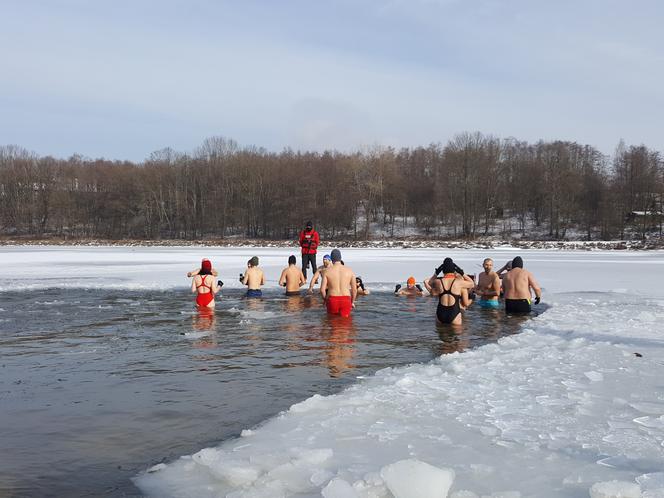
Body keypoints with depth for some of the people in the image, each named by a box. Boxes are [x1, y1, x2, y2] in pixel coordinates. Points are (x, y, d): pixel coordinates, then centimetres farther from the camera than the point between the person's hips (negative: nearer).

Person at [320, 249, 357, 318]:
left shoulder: (327, 271, -2)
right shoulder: (349, 270, 3)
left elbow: (322, 289, -5)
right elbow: (354, 289, 3)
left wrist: (325, 300, 12)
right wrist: (352, 302, 16)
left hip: (332, 300, -1)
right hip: (345, 300, 1)